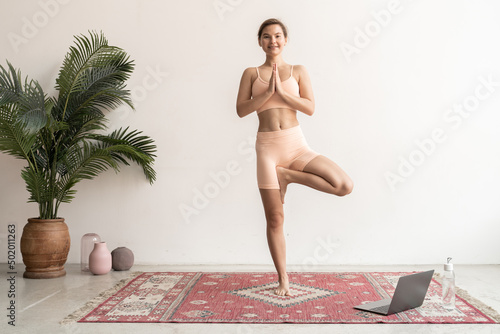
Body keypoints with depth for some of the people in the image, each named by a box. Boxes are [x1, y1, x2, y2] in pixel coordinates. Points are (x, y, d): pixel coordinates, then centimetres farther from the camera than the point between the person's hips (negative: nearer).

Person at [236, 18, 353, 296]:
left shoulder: (298, 71, 9)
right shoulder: (251, 74, 10)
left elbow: (310, 108, -3)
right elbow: (241, 110, -2)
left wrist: (281, 90, -12)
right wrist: (268, 91, -11)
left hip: (296, 143, 1)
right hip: (267, 146, -1)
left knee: (345, 186, -18)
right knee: (275, 219, 2)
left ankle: (287, 175, -1)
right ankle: (283, 279, 18)